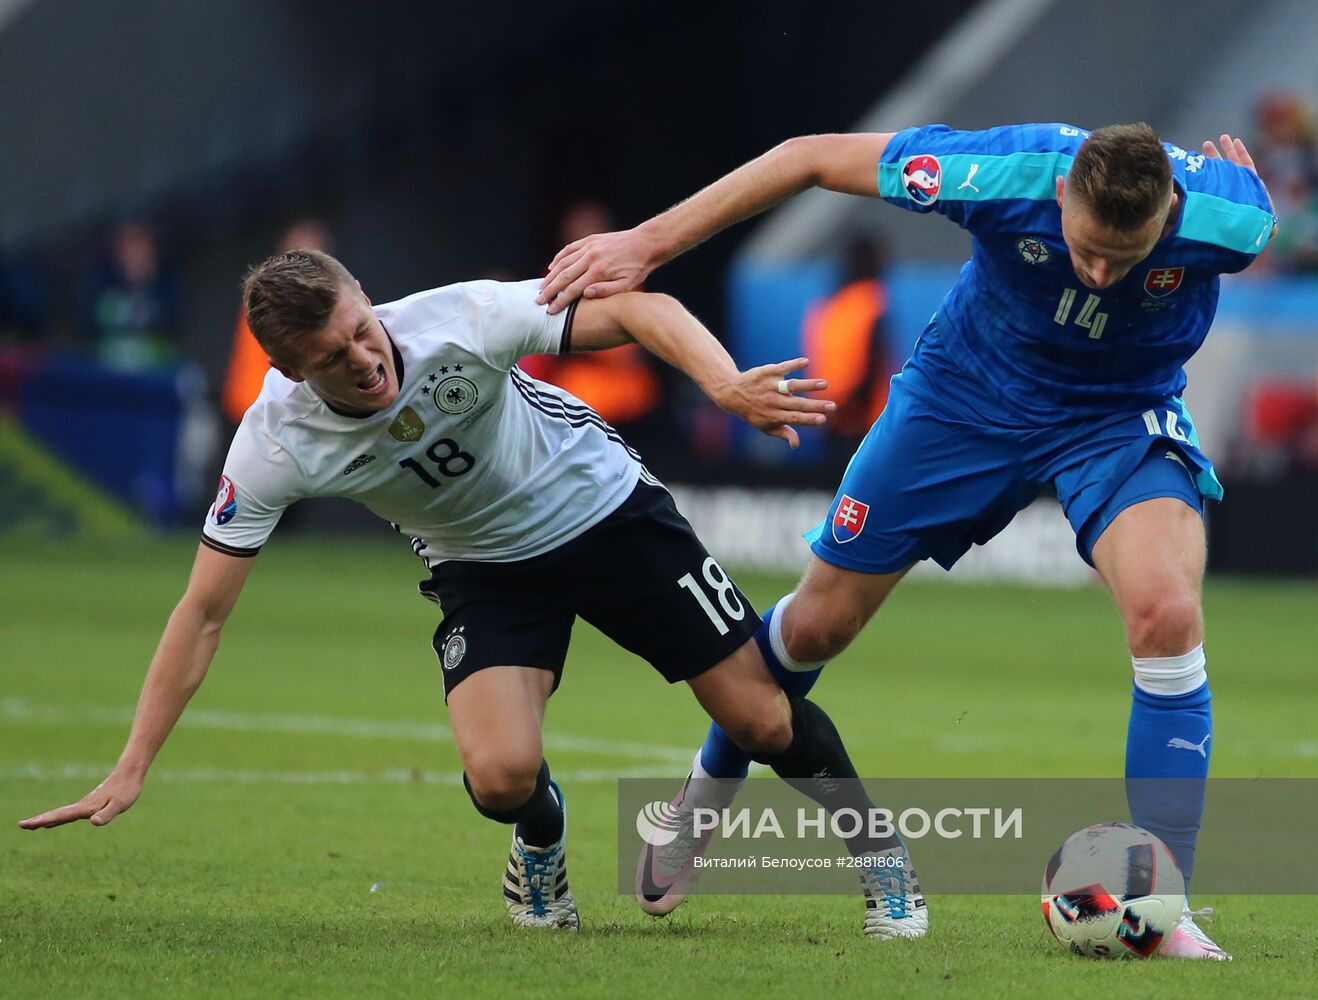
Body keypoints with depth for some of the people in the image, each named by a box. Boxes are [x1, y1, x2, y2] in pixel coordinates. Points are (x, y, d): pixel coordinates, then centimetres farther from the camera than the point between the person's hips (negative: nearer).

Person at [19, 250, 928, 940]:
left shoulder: (459, 320, -31)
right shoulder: (274, 445, -25)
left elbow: (638, 312, -25)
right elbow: (204, 614, -18)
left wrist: (727, 385, -44)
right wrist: (130, 771, -21)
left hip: (606, 507, -1)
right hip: (486, 567, 1)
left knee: (763, 720, -4)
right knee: (501, 777, -22)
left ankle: (879, 860, 25)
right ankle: (543, 842, 16)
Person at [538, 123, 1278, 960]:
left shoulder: (1226, 220, -34)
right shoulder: (1006, 174, -35)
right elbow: (814, 157, -23)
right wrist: (649, 243, -21)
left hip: (1121, 413, 0)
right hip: (967, 393, 0)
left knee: (1168, 616, -27)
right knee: (819, 623, 10)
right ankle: (709, 788, 41)